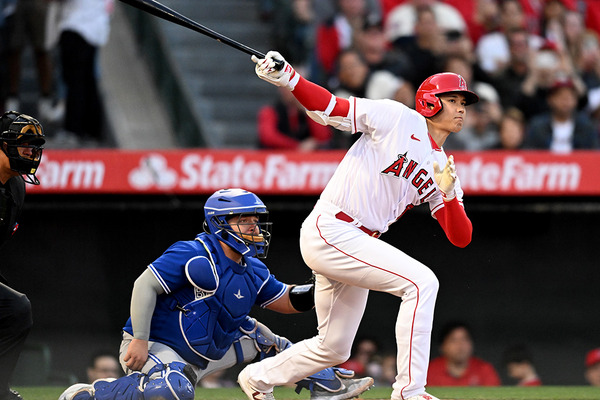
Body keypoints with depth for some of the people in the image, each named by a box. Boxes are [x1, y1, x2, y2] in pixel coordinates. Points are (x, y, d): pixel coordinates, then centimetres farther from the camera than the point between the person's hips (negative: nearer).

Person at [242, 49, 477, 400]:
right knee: (422, 282, -22)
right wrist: (287, 78, -21)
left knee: (334, 348, 17)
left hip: (358, 245, 9)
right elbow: (328, 107, -5)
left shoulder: (443, 169, 15)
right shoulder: (399, 119, -3)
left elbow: (461, 238, 7)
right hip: (328, 230, -9)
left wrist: (447, 194, -11)